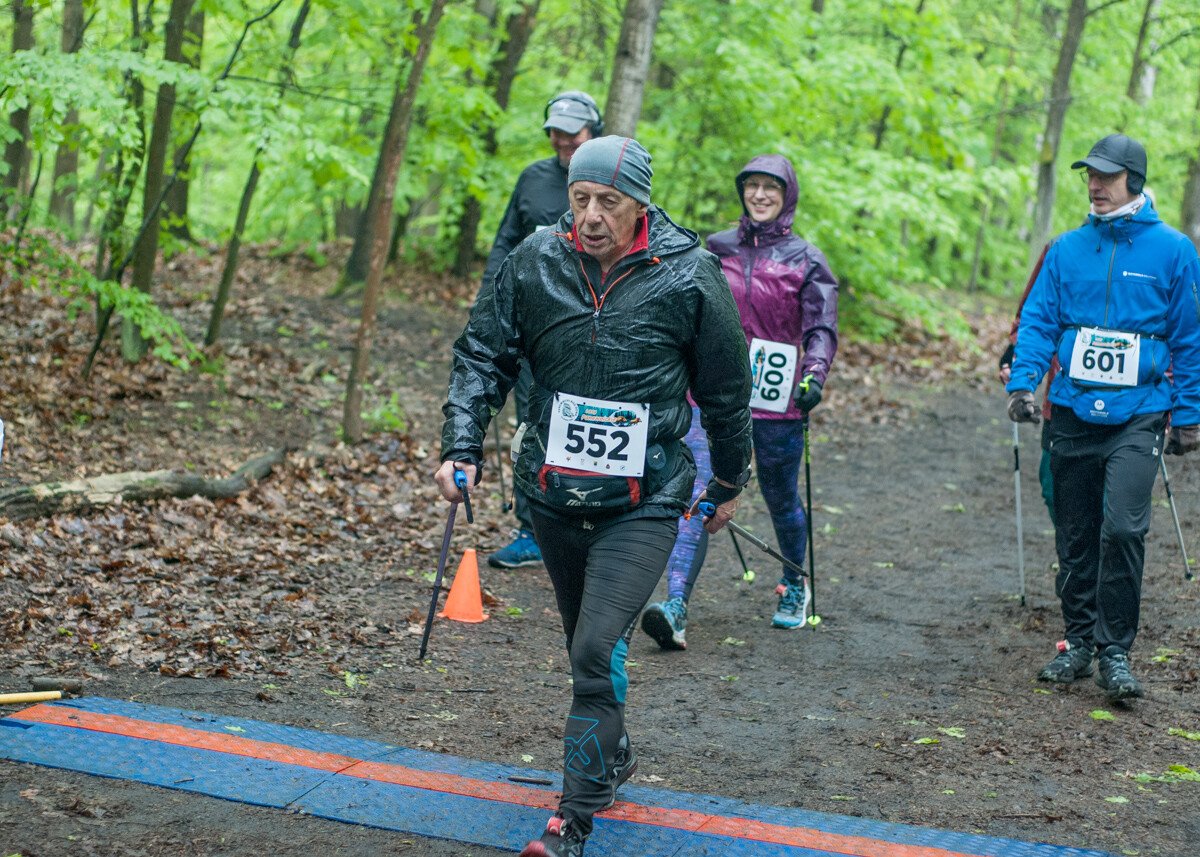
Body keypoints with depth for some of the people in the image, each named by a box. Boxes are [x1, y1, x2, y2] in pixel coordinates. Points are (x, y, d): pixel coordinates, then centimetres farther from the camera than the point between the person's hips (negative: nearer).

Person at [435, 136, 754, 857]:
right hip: (553, 494, 4)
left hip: (644, 504, -4)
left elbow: (727, 391, 2)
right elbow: (483, 357, 3)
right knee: (584, 644, 20)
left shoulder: (691, 277, -10)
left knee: (598, 650, -15)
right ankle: (614, 755, 45)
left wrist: (730, 483, 11)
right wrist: (462, 448, -10)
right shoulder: (535, 262, -5)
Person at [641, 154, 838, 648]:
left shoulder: (806, 261, 2)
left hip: (775, 401, -1)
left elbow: (821, 328, -4)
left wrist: (814, 375, -21)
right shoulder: (719, 249, 9)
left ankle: (795, 586, 41)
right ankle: (676, 609, -22)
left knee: (781, 500, 14)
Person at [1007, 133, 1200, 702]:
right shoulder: (1066, 250, 8)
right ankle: (1078, 641, 23)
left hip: (1137, 416, -3)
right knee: (1075, 537, 9)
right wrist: (1022, 382, -9)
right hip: (1073, 412, 3)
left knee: (1123, 529, -16)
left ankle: (1115, 652, -5)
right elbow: (1038, 320, 6)